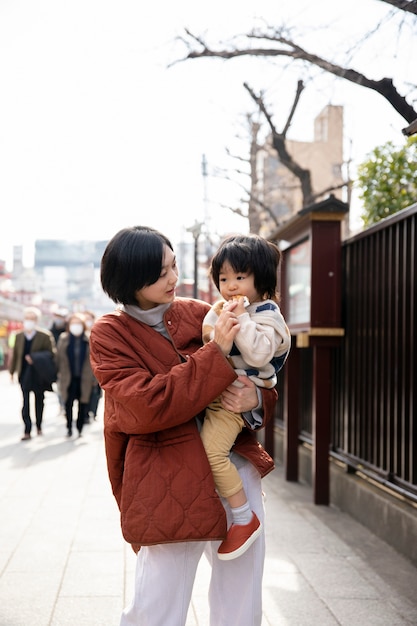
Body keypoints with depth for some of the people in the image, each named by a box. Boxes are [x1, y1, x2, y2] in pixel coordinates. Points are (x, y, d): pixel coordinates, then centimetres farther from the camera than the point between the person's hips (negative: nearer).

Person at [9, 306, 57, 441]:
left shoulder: (45, 336, -5)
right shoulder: (18, 336, 6)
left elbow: (51, 353, -7)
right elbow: (14, 354, 11)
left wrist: (35, 358, -19)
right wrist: (12, 371, 11)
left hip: (39, 375, -1)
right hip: (24, 374, 1)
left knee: (39, 401, 13)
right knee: (26, 403, -5)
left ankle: (39, 427, 30)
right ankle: (27, 431, -5)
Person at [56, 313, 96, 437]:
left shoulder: (89, 341, 0)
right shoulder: (63, 339, 2)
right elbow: (58, 358, 6)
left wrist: (94, 378, 1)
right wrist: (58, 375, 4)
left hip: (84, 379, 0)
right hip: (68, 378, 0)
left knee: (83, 405, 4)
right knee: (68, 404, -3)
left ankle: (80, 429, 16)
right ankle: (69, 428, 10)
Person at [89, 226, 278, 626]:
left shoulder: (198, 314, 8)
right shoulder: (110, 335, -1)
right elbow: (149, 406, -15)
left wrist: (256, 399, -10)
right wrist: (216, 352, -18)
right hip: (169, 484, -4)